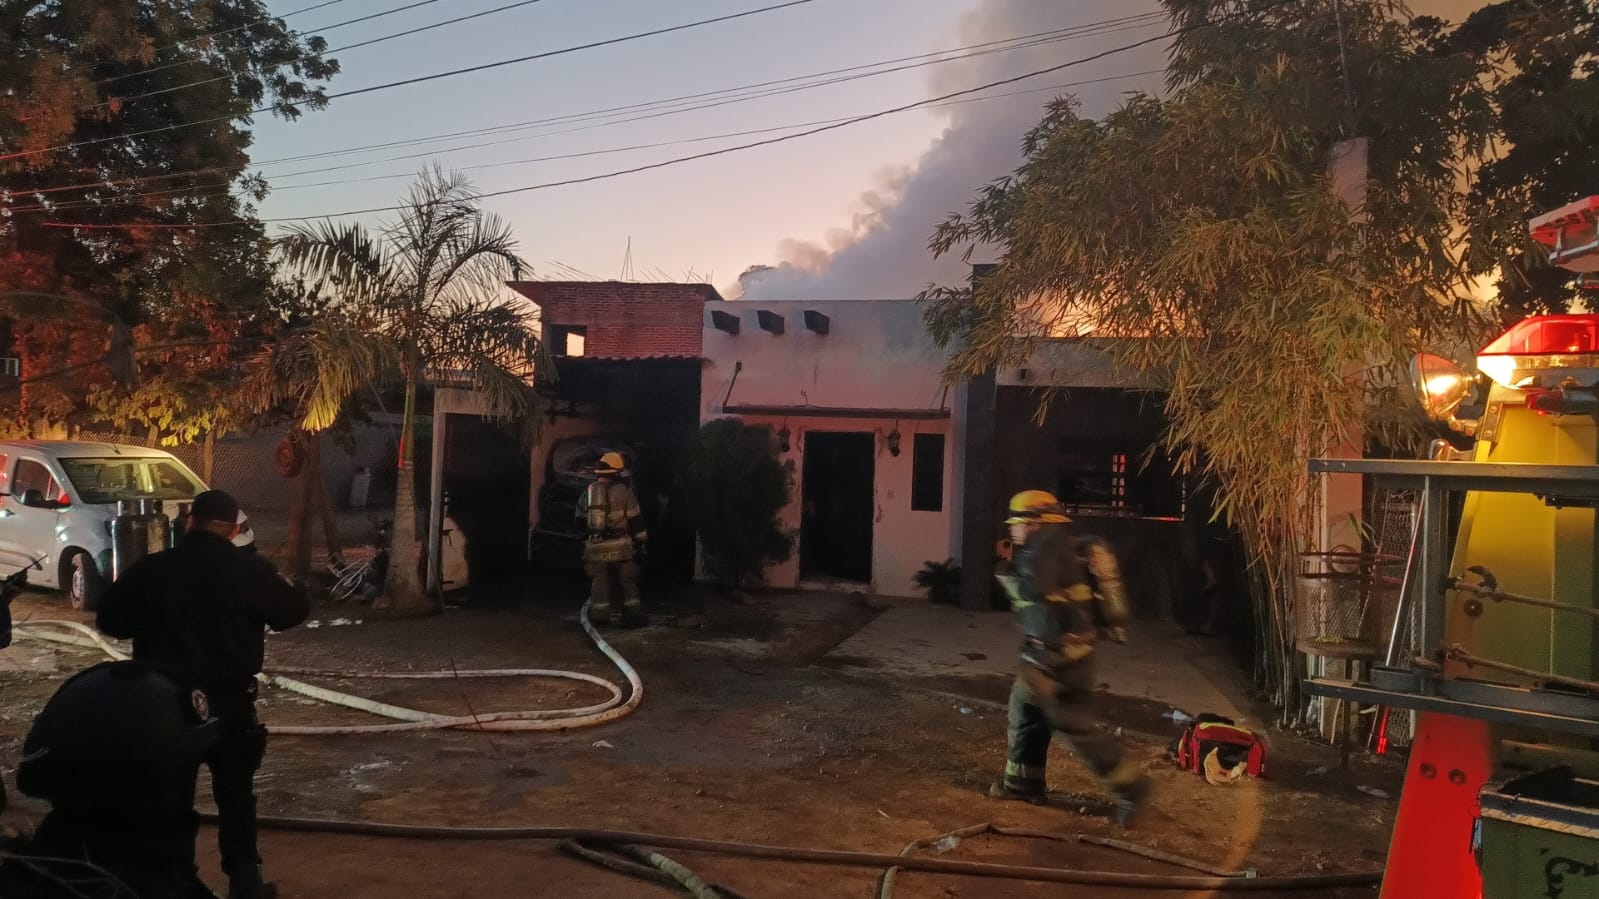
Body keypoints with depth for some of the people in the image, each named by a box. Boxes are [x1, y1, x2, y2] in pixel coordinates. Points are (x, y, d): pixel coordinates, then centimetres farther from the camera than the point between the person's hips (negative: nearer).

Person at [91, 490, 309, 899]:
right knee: (235, 794, 11)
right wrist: (299, 590, 22)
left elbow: (109, 618, 6)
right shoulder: (250, 570, -10)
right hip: (228, 702, -1)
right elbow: (293, 611, 0)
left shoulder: (151, 569, -4)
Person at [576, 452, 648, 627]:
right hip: (620, 546, -3)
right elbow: (635, 520, -2)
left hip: (596, 547, 3)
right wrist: (640, 540, 10)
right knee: (628, 583, 9)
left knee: (599, 584, 10)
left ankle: (599, 619, 10)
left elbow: (581, 520, 14)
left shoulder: (588, 492, 7)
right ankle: (633, 616, 13)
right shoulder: (624, 491, -4)